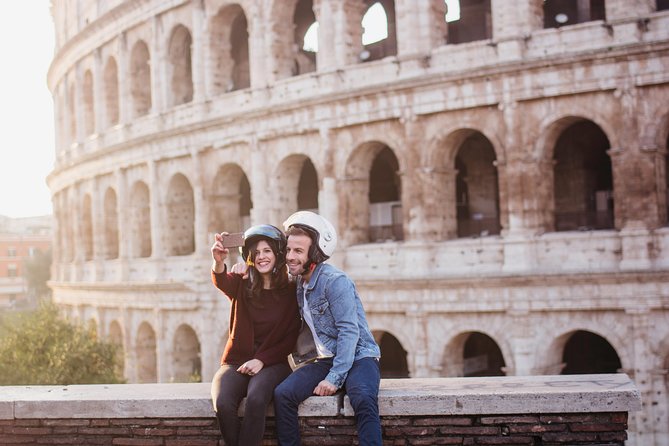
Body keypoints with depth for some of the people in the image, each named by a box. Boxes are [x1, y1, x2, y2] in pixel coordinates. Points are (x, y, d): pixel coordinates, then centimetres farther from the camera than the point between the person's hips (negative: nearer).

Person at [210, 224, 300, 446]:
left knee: (256, 400, -35)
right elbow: (221, 281, -21)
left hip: (272, 363, -1)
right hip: (236, 361, 1)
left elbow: (291, 338, 1)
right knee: (223, 403, -31)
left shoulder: (291, 290, 3)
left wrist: (262, 360, -13)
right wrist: (219, 262, -45)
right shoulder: (241, 284, 4)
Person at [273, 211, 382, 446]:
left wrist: (334, 378, -24)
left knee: (364, 399, -37)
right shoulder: (297, 283, 9)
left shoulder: (335, 281, -14)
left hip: (358, 357, -6)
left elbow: (349, 332, -19)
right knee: (282, 394, -19)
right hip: (327, 359, 6)